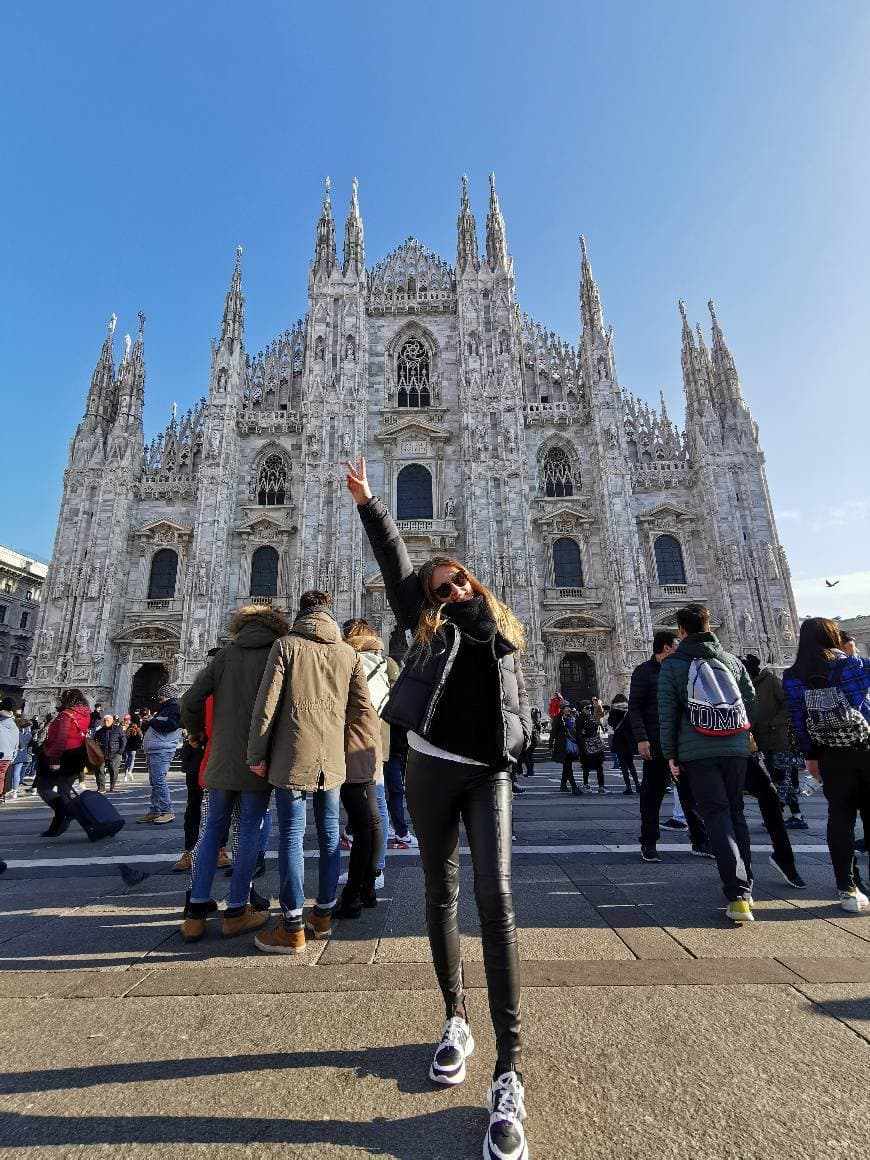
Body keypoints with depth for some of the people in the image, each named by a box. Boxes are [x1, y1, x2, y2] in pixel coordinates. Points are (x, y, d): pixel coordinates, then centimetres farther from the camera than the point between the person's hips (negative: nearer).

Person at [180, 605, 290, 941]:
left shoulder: (224, 656, 2)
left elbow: (190, 701, -1)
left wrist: (197, 732, 18)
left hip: (221, 759, 3)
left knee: (213, 828, 16)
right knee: (251, 830, 9)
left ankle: (196, 911, 19)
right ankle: (236, 912, 16)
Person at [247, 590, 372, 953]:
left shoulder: (286, 645, -5)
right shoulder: (348, 653, 4)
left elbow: (267, 703, -8)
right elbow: (362, 706, 3)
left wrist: (257, 754, 0)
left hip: (293, 758, -3)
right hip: (332, 759, 4)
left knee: (291, 836, 5)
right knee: (329, 836, 15)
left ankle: (292, 928, 13)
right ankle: (324, 916, 28)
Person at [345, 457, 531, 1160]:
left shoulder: (505, 630, 13)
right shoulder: (429, 626, 8)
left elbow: (519, 700, 18)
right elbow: (395, 562, 4)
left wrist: (515, 746, 5)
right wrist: (368, 505, 3)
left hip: (488, 776, 0)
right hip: (432, 770, 0)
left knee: (495, 901, -10)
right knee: (442, 896, 12)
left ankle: (509, 1076, -1)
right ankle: (456, 1020, 32)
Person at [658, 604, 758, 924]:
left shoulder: (672, 664, -3)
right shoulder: (732, 660, 8)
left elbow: (667, 713, -6)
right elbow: (752, 703, 10)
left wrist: (670, 754, 0)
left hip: (697, 752, -4)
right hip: (735, 748, 4)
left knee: (717, 817, 1)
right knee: (736, 814, 18)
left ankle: (738, 895, -5)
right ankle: (745, 886, 27)